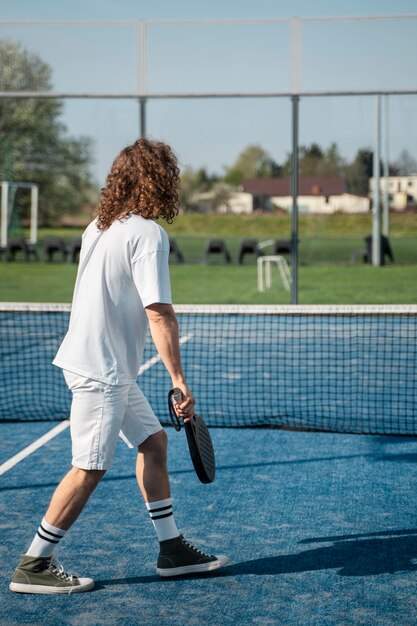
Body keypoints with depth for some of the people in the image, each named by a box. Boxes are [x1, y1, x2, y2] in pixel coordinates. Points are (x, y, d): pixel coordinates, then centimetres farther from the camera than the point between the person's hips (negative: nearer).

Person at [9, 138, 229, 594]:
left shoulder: (100, 226, 9)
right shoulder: (148, 234, -17)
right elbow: (159, 314, -21)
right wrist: (179, 381, -19)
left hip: (110, 367, 10)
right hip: (100, 369, -10)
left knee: (153, 442, 15)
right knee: (90, 468, -3)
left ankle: (172, 549, 22)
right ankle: (32, 566, 6)